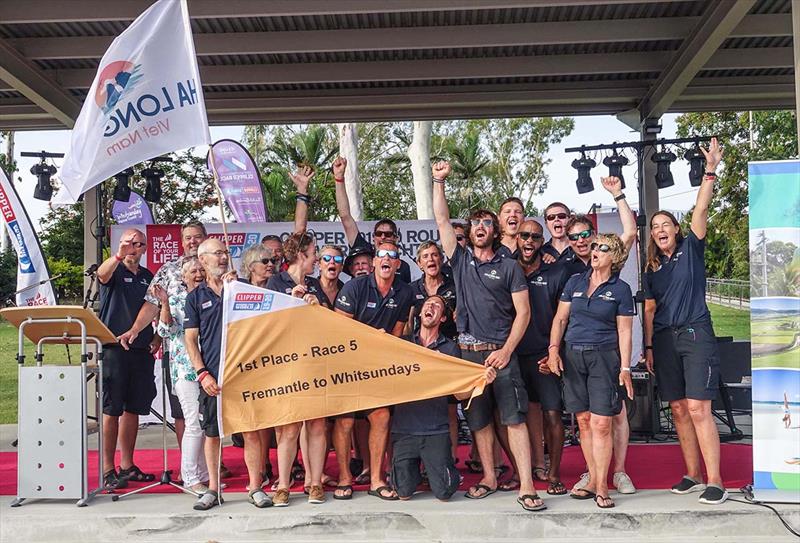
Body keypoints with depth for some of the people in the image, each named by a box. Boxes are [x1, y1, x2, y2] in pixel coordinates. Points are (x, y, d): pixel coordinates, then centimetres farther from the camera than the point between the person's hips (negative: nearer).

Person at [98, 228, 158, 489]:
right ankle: (108, 470, 3)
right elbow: (102, 274, -25)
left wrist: (157, 338, 8)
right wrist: (119, 255, -45)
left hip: (142, 351, 5)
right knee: (111, 410, -3)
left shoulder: (148, 276, 16)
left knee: (133, 409, 10)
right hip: (114, 348, -5)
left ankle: (127, 466, 19)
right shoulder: (114, 271, 0)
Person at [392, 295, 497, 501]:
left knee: (444, 493, -6)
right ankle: (415, 468, 29)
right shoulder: (403, 343, 8)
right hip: (403, 428, 1)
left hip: (436, 430, 0)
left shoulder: (450, 348, 6)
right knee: (404, 493, -3)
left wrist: (481, 380, -17)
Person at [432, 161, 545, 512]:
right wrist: (439, 181, 5)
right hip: (467, 351, 3)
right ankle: (489, 478, 21)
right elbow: (442, 220, 8)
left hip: (500, 352, -3)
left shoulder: (509, 268, 4)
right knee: (479, 420, 9)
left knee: (514, 418, -7)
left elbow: (523, 312, -1)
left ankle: (527, 487, -6)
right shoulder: (460, 260, 12)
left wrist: (506, 351, -11)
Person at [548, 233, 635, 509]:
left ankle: (601, 486, 1)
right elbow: (560, 318, 11)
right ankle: (593, 480, 16)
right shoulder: (575, 282, 10)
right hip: (573, 355, 3)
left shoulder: (621, 289, 2)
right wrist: (553, 348, -1)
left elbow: (624, 331, 1)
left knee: (601, 423, -8)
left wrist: (625, 368, -5)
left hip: (604, 357, -3)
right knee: (584, 421, 7)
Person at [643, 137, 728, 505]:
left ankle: (715, 481, -7)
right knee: (678, 410, 6)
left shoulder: (691, 249, 4)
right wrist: (648, 346, 11)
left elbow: (701, 210, -8)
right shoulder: (652, 269, 15)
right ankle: (693, 475, 15)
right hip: (665, 340, 5)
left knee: (698, 409, -12)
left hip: (696, 334, -5)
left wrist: (710, 171, -16)